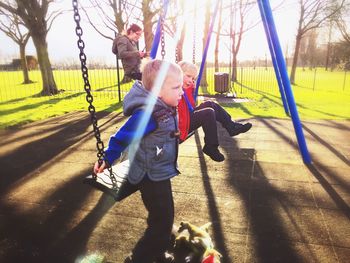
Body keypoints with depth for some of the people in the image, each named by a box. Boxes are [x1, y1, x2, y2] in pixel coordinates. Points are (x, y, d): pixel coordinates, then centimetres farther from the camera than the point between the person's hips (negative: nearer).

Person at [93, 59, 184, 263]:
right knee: (162, 223, 0)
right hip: (151, 177, -9)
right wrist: (107, 160, -10)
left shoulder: (165, 107, -3)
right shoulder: (147, 114, -31)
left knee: (163, 218, 23)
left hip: (160, 174, 9)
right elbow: (123, 137, -21)